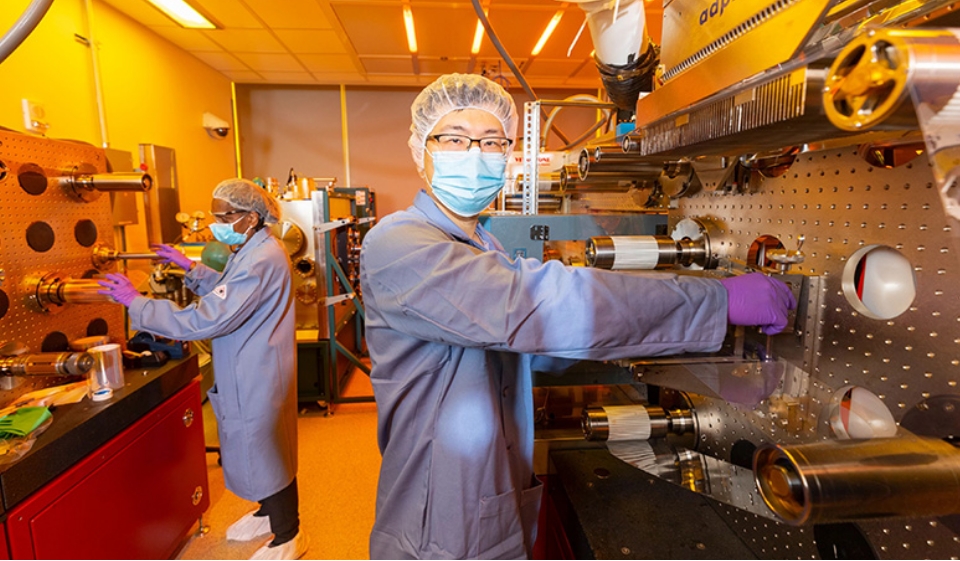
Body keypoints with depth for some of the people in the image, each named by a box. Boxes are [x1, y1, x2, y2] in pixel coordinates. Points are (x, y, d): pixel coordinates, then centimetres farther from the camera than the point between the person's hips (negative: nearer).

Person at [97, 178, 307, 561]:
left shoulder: (261, 260, -27)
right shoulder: (253, 250, 7)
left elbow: (205, 320, -28)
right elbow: (230, 293, 21)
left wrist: (136, 302, -20)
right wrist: (192, 268, 9)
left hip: (257, 378, -10)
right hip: (250, 373, 10)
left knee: (264, 451, 6)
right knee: (257, 447, 24)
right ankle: (270, 512, 46)